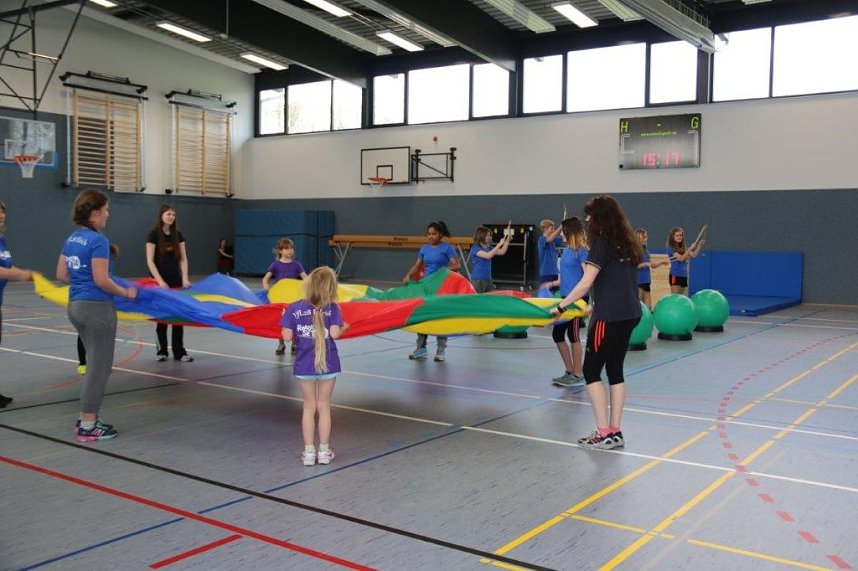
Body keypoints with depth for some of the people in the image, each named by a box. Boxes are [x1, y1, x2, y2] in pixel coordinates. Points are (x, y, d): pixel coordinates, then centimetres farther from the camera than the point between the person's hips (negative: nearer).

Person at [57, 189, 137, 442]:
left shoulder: (71, 239, 10)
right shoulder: (98, 240, -17)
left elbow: (61, 275, 14)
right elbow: (101, 281, -19)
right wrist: (126, 292, -6)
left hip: (76, 306, 9)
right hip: (96, 308, -9)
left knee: (96, 364, 20)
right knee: (100, 367, 1)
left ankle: (86, 417, 27)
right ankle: (88, 427, 6)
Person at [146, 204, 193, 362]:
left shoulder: (177, 234, 6)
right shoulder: (154, 234, -9)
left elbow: (183, 259, 6)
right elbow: (150, 261, -12)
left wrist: (185, 278, -6)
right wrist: (160, 281, -20)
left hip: (176, 281, 4)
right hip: (160, 282, -4)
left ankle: (179, 352, 6)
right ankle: (161, 351, 15)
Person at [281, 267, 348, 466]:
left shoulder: (294, 308, -8)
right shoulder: (332, 308, -11)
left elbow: (287, 336, -10)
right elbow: (335, 333, -19)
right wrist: (344, 328, 2)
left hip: (304, 365, 1)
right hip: (328, 364, -1)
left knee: (309, 407, 13)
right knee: (324, 407, 12)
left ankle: (309, 452, 17)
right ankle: (324, 452, 19)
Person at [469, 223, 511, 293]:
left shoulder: (488, 247, 10)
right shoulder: (475, 248, -12)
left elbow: (502, 252, 8)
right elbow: (488, 256, -26)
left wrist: (507, 240, -3)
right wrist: (499, 244, -24)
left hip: (488, 278, 8)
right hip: (478, 279, -8)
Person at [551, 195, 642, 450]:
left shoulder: (602, 242, -11)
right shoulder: (627, 243, 12)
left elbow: (585, 283, -17)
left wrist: (561, 306, -11)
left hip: (609, 317, -8)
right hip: (630, 314, 8)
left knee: (592, 371, 1)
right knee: (615, 371, 13)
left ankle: (603, 434, 0)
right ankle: (615, 431, 15)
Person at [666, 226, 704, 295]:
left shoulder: (683, 248, 13)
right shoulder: (671, 248, -9)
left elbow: (694, 255, 5)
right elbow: (681, 258, -20)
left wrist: (699, 246, -9)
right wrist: (690, 248, -21)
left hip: (684, 276, 7)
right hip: (675, 276, -7)